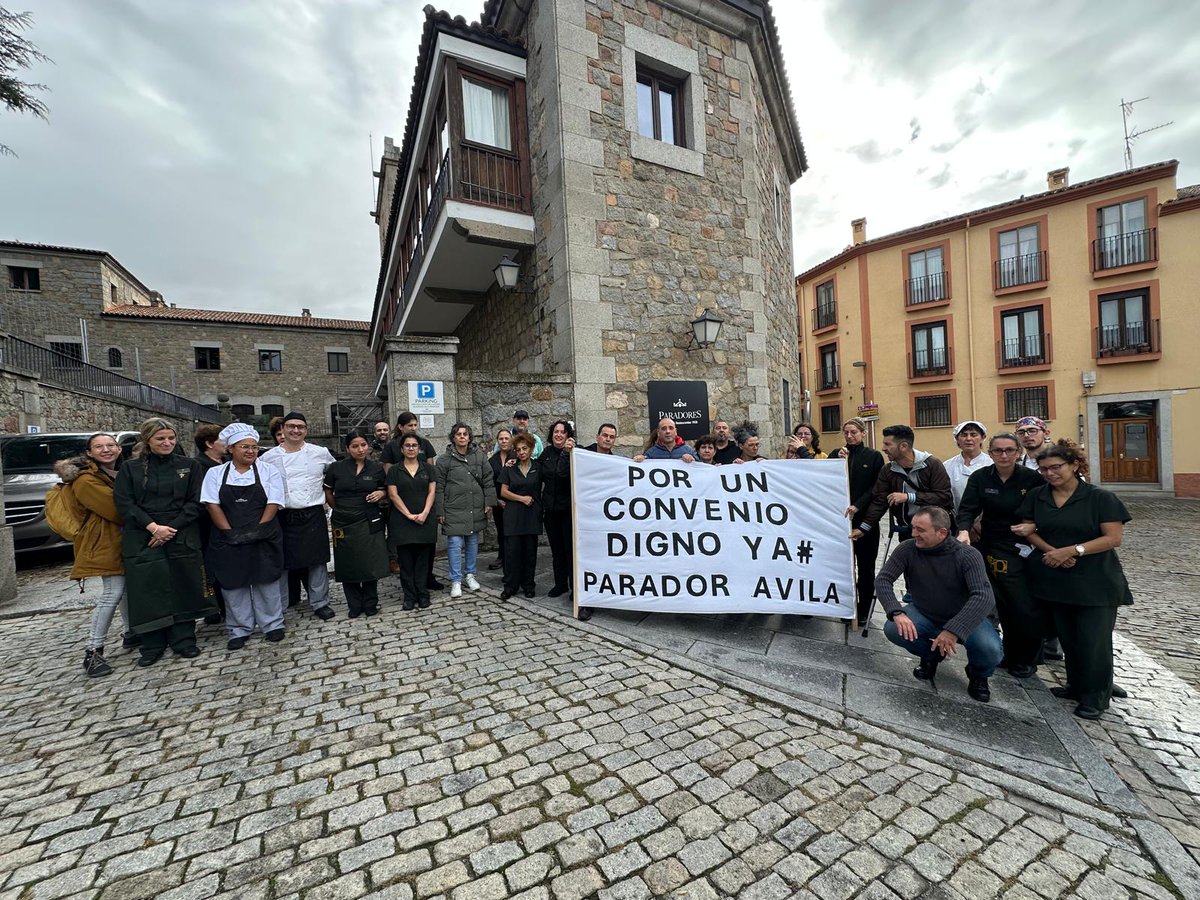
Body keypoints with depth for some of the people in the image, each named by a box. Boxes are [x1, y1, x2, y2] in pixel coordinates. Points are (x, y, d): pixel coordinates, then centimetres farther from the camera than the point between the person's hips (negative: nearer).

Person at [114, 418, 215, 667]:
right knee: (148, 590, 1)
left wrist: (172, 528, -11)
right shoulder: (130, 468, 7)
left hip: (182, 537, 0)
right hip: (143, 539, 0)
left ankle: (184, 640, 15)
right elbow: (124, 503, -2)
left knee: (183, 588, 2)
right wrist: (153, 527, -15)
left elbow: (196, 503, 0)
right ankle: (152, 645, 15)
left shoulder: (189, 466, 5)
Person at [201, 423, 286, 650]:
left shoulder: (268, 471, 1)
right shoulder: (215, 473, 5)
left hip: (263, 538, -1)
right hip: (228, 540, 1)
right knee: (233, 583, 9)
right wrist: (230, 533, -11)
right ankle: (239, 630, 23)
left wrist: (257, 530, -13)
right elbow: (212, 505, -3)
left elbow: (273, 503, -5)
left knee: (266, 581, 5)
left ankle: (272, 625, 19)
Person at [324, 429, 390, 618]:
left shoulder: (377, 468, 2)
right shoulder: (336, 468, 0)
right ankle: (354, 605, 22)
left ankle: (370, 604, 19)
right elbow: (328, 494, 11)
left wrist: (381, 494, -9)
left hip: (370, 523, 0)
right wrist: (341, 510, 11)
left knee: (370, 564, 2)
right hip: (344, 524, 0)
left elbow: (384, 493, 12)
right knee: (348, 565, 6)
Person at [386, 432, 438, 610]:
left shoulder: (428, 468, 9)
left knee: (423, 559, 3)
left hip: (425, 520, 1)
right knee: (406, 561, 2)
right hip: (402, 521, 0)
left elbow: (432, 492, 3)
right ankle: (409, 596, 10)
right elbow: (393, 495, -2)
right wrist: (409, 515, -11)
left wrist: (425, 513, -11)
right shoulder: (394, 470, 5)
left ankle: (423, 595, 11)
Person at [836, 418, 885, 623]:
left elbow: (876, 488, -5)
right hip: (841, 517, 2)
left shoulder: (874, 456, 2)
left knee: (866, 566, 6)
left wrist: (858, 506, -17)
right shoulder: (837, 454, 9)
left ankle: (864, 610, 17)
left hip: (865, 518, -2)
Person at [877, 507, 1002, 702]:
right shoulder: (907, 549, -17)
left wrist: (954, 630, -43)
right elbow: (882, 580, -19)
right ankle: (931, 655, 11)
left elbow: (983, 597, -33)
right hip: (924, 614, 2)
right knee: (893, 629, -24)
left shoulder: (968, 555, -23)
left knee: (990, 649, -30)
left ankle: (978, 674, 10)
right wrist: (897, 612, -36)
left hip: (964, 618, -2)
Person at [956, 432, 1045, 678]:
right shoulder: (980, 477, -2)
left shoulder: (1032, 478, -5)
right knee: (1002, 604, 7)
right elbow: (968, 508, -10)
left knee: (1026, 607, 1)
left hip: (1025, 550, -1)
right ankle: (1010, 655, 26)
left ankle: (1025, 659, 23)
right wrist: (964, 530, -26)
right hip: (992, 549, 1)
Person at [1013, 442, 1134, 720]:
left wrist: (1072, 550, -20)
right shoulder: (1036, 497, 4)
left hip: (1095, 584, -3)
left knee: (1093, 640, 1)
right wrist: (1051, 551, -12)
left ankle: (1095, 696, 18)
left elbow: (1114, 538, -11)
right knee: (1068, 638, 14)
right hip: (1054, 580, 4)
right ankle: (1077, 686, 30)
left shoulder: (1100, 498, -7)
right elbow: (1030, 531, 5)